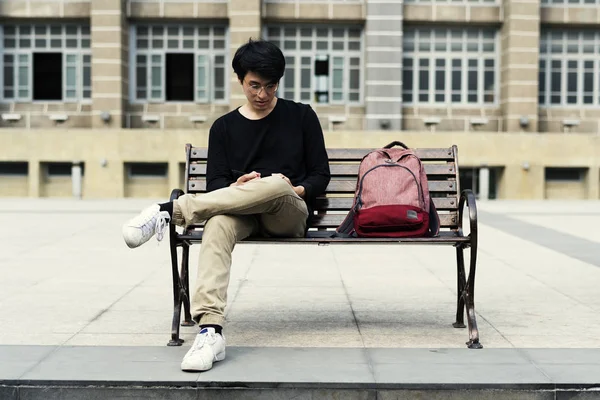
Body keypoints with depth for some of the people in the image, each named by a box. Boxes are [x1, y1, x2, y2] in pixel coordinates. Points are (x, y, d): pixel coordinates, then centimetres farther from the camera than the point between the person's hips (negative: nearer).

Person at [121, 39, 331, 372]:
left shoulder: (301, 116, 12)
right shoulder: (224, 127, 15)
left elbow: (321, 175, 9)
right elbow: (215, 183, 7)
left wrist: (297, 189, -12)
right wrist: (234, 188, -16)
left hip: (291, 214, -1)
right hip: (242, 213, 1)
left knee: (276, 185, -39)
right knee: (217, 224, -38)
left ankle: (170, 211, -33)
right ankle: (210, 330, -52)